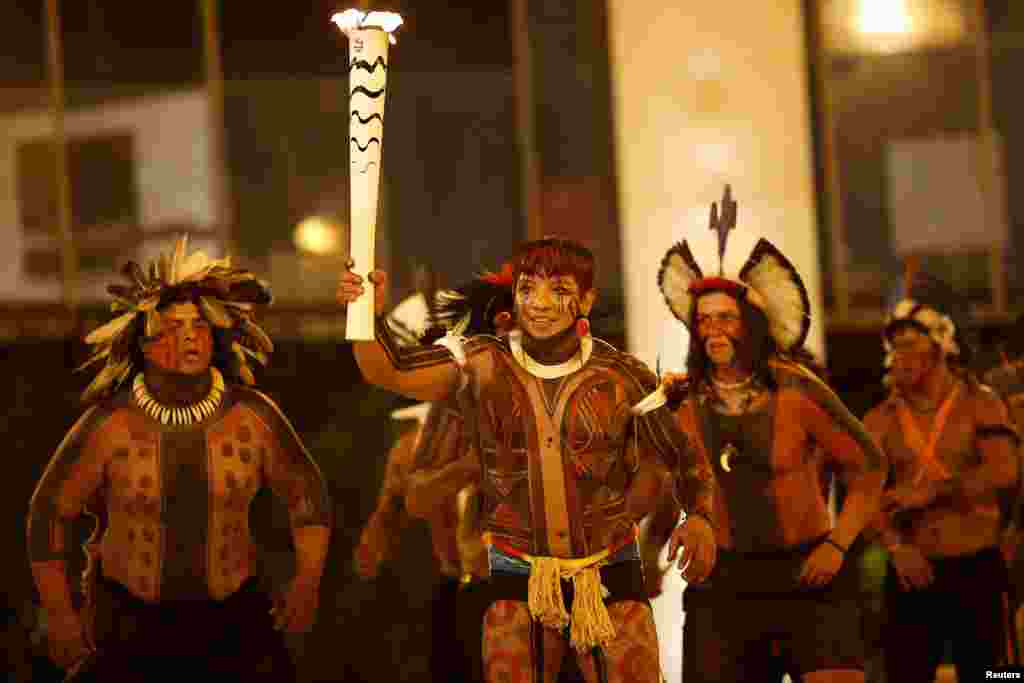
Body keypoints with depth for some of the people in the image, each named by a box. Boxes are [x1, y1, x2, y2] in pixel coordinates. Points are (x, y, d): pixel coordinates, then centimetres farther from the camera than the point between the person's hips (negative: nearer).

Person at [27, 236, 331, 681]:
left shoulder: (253, 415, -9)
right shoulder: (107, 424, -14)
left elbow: (306, 491, 5)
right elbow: (49, 511, -3)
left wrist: (307, 582, -1)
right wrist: (59, 618, -2)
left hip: (229, 611, 1)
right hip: (128, 616, -1)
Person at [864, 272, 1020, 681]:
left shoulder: (979, 403, 1)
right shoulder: (881, 420, 8)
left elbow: (1003, 473, -14)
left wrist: (928, 494, -15)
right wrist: (895, 545, -19)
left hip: (978, 569, -2)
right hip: (911, 573, 2)